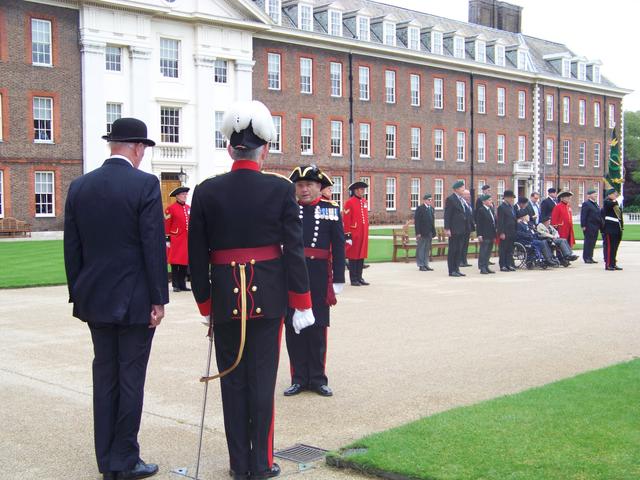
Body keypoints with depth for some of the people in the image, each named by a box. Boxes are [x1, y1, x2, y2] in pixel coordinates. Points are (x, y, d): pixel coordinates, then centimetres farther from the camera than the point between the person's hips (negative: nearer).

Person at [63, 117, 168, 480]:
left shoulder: (79, 187, 5)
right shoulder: (145, 184, -12)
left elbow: (72, 247, 7)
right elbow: (154, 246, -14)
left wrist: (78, 294, 14)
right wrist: (159, 299, -8)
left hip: (95, 299, 5)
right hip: (135, 300, -5)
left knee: (105, 376, 12)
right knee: (131, 377, 3)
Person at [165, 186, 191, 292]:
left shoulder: (189, 208, 13)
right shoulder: (171, 209, -5)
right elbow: (167, 225, -6)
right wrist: (168, 239, -9)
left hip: (187, 240, 6)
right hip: (176, 240, -6)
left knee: (185, 263, 7)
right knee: (175, 263, -2)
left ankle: (182, 285, 14)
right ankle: (175, 285, 4)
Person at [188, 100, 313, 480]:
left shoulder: (206, 192, -2)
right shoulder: (281, 189, -7)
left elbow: (197, 255, 1)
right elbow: (294, 250, -7)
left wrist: (206, 304, 11)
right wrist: (302, 303, 0)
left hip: (225, 298, 1)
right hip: (268, 298, -1)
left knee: (233, 380, 11)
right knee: (263, 380, 6)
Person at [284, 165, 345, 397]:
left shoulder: (331, 210, 4)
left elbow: (338, 247, 2)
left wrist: (338, 280, -2)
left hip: (319, 277, -1)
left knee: (317, 328, 6)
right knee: (293, 327, 5)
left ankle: (318, 378, 18)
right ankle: (299, 378, 16)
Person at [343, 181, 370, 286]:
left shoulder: (364, 202, 12)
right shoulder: (349, 203, -9)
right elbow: (346, 221, -11)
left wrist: (366, 232, 17)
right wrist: (347, 235, -14)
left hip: (363, 234, 7)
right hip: (354, 234, -7)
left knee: (362, 255, 10)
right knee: (353, 256, 0)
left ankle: (359, 278, 18)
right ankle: (353, 279, 6)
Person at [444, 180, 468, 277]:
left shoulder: (462, 199, 15)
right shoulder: (451, 199, -9)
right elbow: (447, 215, -13)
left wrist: (467, 227, 14)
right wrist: (447, 229, -18)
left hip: (461, 229, 8)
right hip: (454, 229, -8)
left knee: (459, 250, 10)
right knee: (452, 250, -2)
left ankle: (456, 269, 16)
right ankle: (451, 270, 2)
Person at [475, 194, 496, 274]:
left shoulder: (491, 210, 15)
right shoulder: (481, 210, -8)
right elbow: (478, 224, -11)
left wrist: (494, 235, 14)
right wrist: (479, 235, -16)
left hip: (491, 236, 8)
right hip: (484, 236, -8)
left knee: (488, 252, 11)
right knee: (483, 252, -4)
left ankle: (486, 267, 16)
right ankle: (482, 268, -1)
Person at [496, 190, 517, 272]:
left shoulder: (511, 207, 15)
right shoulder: (501, 207, -10)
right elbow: (500, 221, -14)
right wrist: (501, 233, -18)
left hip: (511, 233, 8)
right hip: (505, 233, -8)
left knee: (510, 250, 9)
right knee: (503, 249, -1)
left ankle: (509, 265, 14)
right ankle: (503, 266, 3)